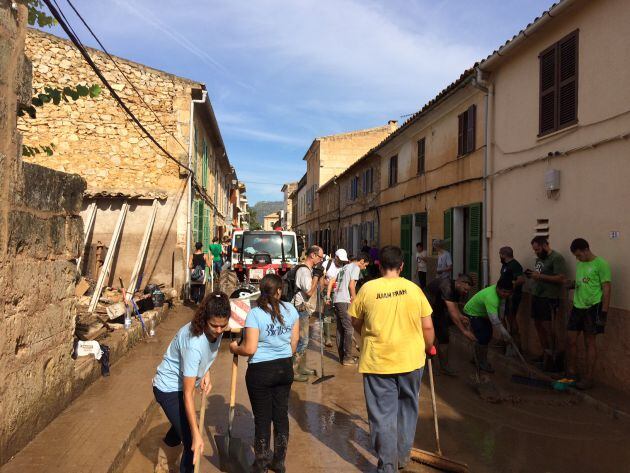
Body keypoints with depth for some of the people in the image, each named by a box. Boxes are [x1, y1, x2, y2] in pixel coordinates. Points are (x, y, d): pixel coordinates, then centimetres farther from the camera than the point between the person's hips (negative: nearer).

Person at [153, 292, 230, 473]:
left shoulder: (214, 330, -16)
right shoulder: (194, 344, -39)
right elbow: (188, 394, -36)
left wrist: (206, 374, -8)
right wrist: (197, 435, -36)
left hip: (181, 384, 8)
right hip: (169, 389, -8)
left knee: (183, 424, 32)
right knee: (193, 444, -8)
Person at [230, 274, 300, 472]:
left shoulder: (255, 314, -16)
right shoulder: (290, 309, -3)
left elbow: (250, 349, -18)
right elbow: (295, 340, 7)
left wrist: (234, 348, 2)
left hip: (261, 371, -4)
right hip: (285, 368, 4)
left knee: (262, 418, 9)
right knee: (281, 414, 16)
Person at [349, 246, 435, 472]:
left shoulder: (367, 288, -9)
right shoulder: (414, 289, -6)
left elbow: (356, 323, 3)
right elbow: (428, 327, -1)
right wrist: (428, 347, 18)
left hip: (377, 361, -2)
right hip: (410, 360, 2)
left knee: (383, 414, 10)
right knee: (407, 408, 23)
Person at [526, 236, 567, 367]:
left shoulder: (556, 258, -10)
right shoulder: (539, 258, 16)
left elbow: (561, 279, -16)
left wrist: (540, 276, -18)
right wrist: (532, 275, 2)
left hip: (549, 298, -8)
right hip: (536, 296, 8)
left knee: (546, 326, -9)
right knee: (538, 325, 8)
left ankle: (553, 356, 2)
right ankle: (545, 353, 18)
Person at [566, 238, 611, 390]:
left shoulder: (600, 264, -10)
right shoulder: (580, 265, 12)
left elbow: (606, 289, -11)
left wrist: (604, 312, -14)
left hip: (592, 307, -7)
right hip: (577, 307, 7)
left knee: (590, 342, 2)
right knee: (571, 340, 7)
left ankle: (588, 378, 12)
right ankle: (571, 372, 20)